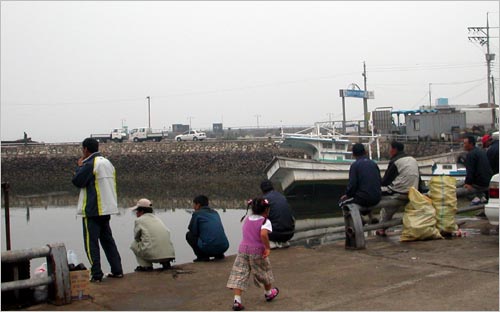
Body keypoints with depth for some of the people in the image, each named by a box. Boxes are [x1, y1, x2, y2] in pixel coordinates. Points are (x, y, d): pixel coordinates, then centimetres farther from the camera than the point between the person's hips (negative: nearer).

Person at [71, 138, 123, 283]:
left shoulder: (90, 164, -14)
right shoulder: (107, 162, 12)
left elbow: (77, 181, -11)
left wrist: (79, 166, 3)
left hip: (92, 211, -8)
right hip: (107, 209, 8)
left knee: (91, 242, -2)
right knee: (107, 240, 16)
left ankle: (96, 274, -3)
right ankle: (117, 270, 16)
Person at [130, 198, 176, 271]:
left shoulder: (139, 220, 7)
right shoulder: (157, 219, 23)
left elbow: (136, 237, 15)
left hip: (153, 254, -5)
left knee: (134, 245, 19)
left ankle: (146, 265, 8)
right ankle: (166, 263, 16)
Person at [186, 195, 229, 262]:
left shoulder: (197, 214, 4)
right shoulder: (215, 213, 22)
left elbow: (193, 232, 8)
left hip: (209, 248, -6)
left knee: (189, 235, 14)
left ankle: (202, 256, 4)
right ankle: (219, 255, 18)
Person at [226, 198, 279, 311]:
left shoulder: (246, 219, 11)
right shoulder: (265, 221, -10)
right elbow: (263, 234, -27)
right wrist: (268, 247, -18)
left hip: (243, 249, 4)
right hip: (257, 251, -4)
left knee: (239, 274, -1)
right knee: (264, 272, 20)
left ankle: (237, 300, -13)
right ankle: (269, 293, 41)